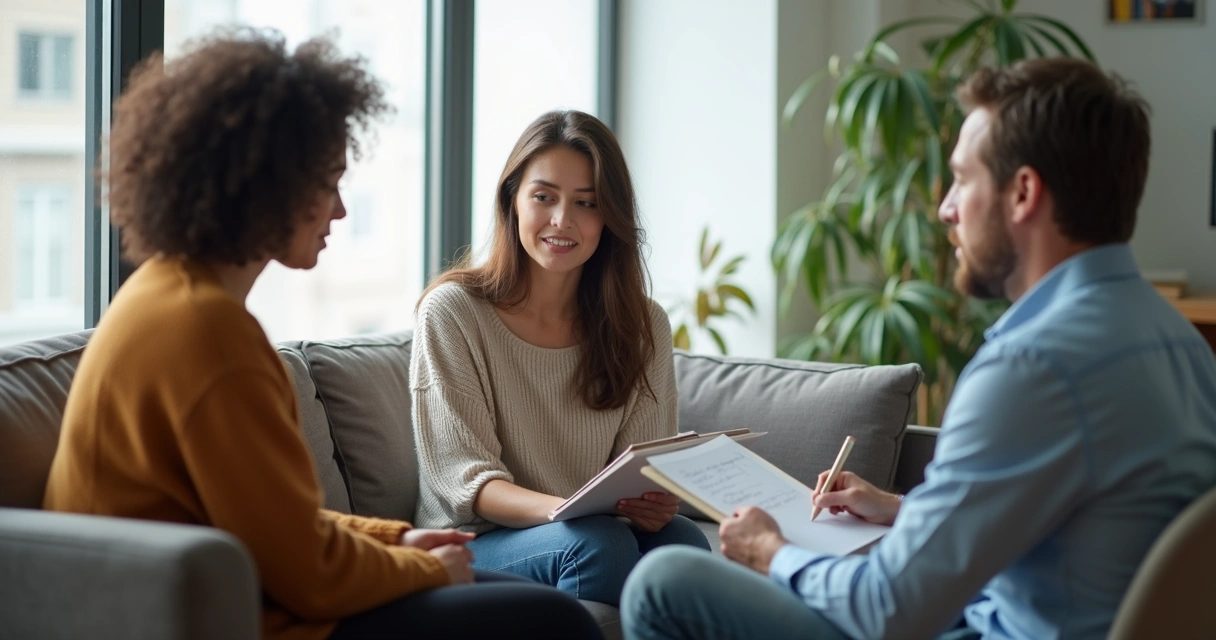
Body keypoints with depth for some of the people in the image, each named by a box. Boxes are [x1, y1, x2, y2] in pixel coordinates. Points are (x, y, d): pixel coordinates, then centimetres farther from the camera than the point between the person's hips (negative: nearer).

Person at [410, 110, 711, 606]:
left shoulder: (644, 326, 6)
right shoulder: (452, 311, -7)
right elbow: (465, 481, -11)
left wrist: (652, 504, -23)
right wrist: (569, 510, -32)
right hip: (476, 544, -3)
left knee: (680, 540, -31)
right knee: (598, 542, -34)